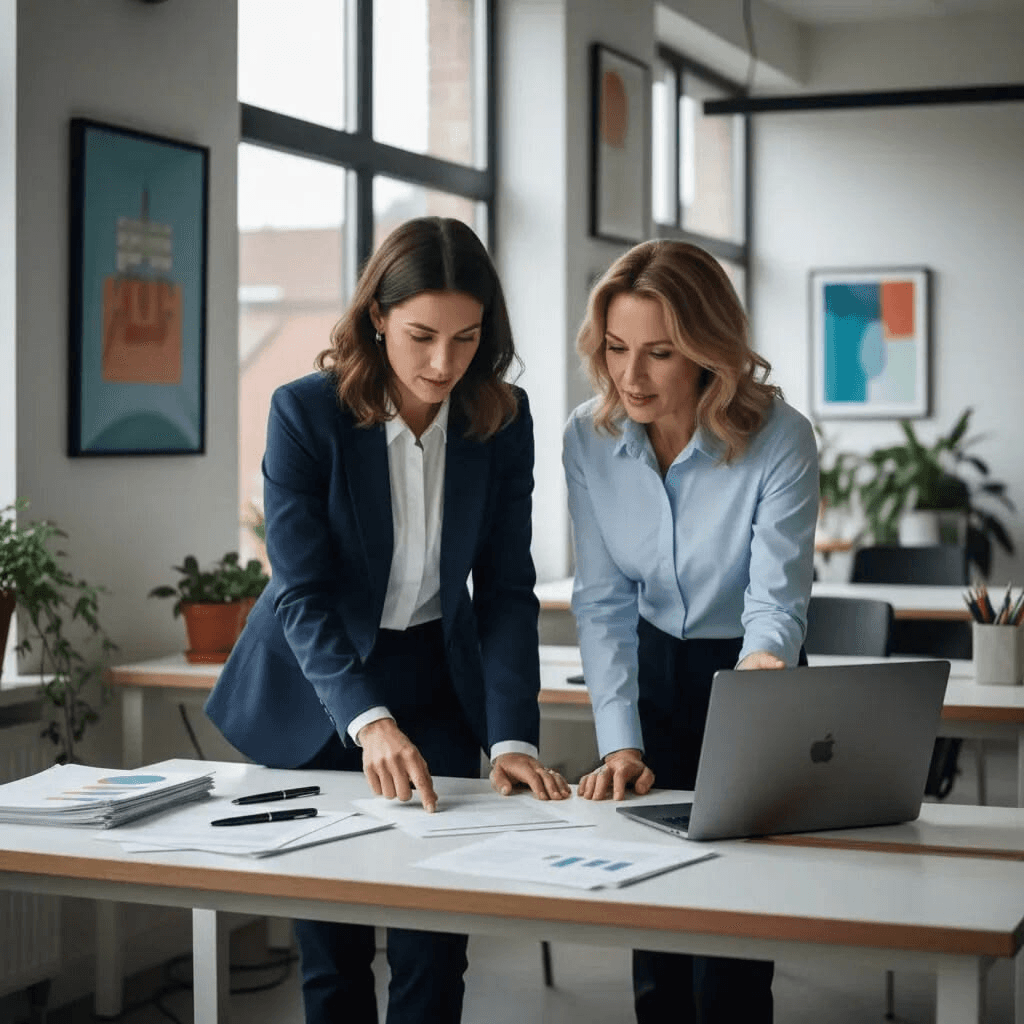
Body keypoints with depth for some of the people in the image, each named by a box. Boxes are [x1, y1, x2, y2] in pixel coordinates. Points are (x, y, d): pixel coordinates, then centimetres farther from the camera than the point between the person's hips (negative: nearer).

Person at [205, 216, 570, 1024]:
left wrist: (511, 738, -19)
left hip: (439, 684, 2)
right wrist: (367, 720, -36)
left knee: (433, 941, -1)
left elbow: (507, 589, -7)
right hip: (316, 696, -2)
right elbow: (301, 594, -22)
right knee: (332, 942, 5)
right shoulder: (305, 412, -18)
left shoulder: (503, 420, -8)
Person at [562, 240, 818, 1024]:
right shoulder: (590, 438, -12)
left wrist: (763, 665, -47)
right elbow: (602, 602, -10)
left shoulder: (779, 439, -22)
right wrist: (619, 743, -20)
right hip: (652, 674, 3)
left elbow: (777, 597, -25)